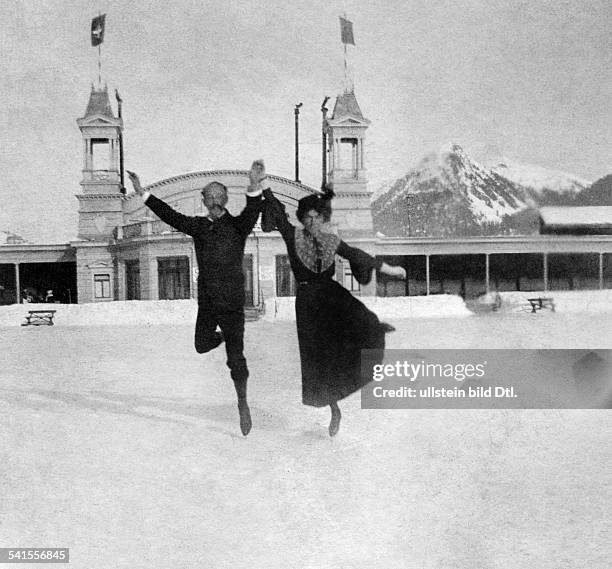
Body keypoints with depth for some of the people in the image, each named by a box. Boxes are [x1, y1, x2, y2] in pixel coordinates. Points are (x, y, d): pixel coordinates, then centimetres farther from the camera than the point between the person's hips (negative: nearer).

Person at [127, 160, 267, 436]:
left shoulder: (237, 226, -7)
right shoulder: (198, 226, 5)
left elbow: (252, 213, -25)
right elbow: (171, 216, 2)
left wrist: (254, 189, -46)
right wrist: (144, 194, -6)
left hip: (232, 302, -4)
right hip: (206, 300, 4)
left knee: (235, 358, 0)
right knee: (202, 346, 16)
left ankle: (243, 403, 18)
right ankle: (222, 336, 50)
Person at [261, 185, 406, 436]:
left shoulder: (331, 241, 6)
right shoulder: (293, 236, -1)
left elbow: (357, 255, 13)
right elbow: (276, 212, -11)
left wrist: (389, 269, 16)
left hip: (331, 294, 1)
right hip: (307, 300, -1)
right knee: (318, 358, 2)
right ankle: (335, 410, 19)